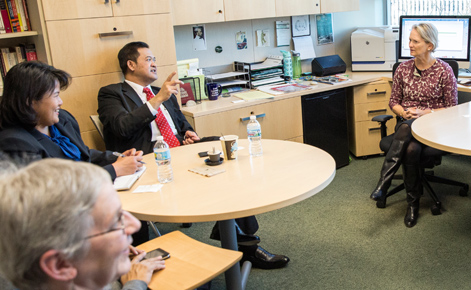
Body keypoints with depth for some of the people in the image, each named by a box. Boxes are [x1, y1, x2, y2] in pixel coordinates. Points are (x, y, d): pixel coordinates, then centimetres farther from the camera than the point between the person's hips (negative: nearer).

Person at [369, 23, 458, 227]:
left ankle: (384, 183, -21)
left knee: (411, 149, -36)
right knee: (409, 148, -34)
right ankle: (413, 202, -25)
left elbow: (452, 108, -1)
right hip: (407, 125, 3)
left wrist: (424, 113, -15)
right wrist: (404, 113, -9)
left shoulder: (444, 71, -4)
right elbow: (393, 102, 12)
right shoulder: (403, 68, 7)